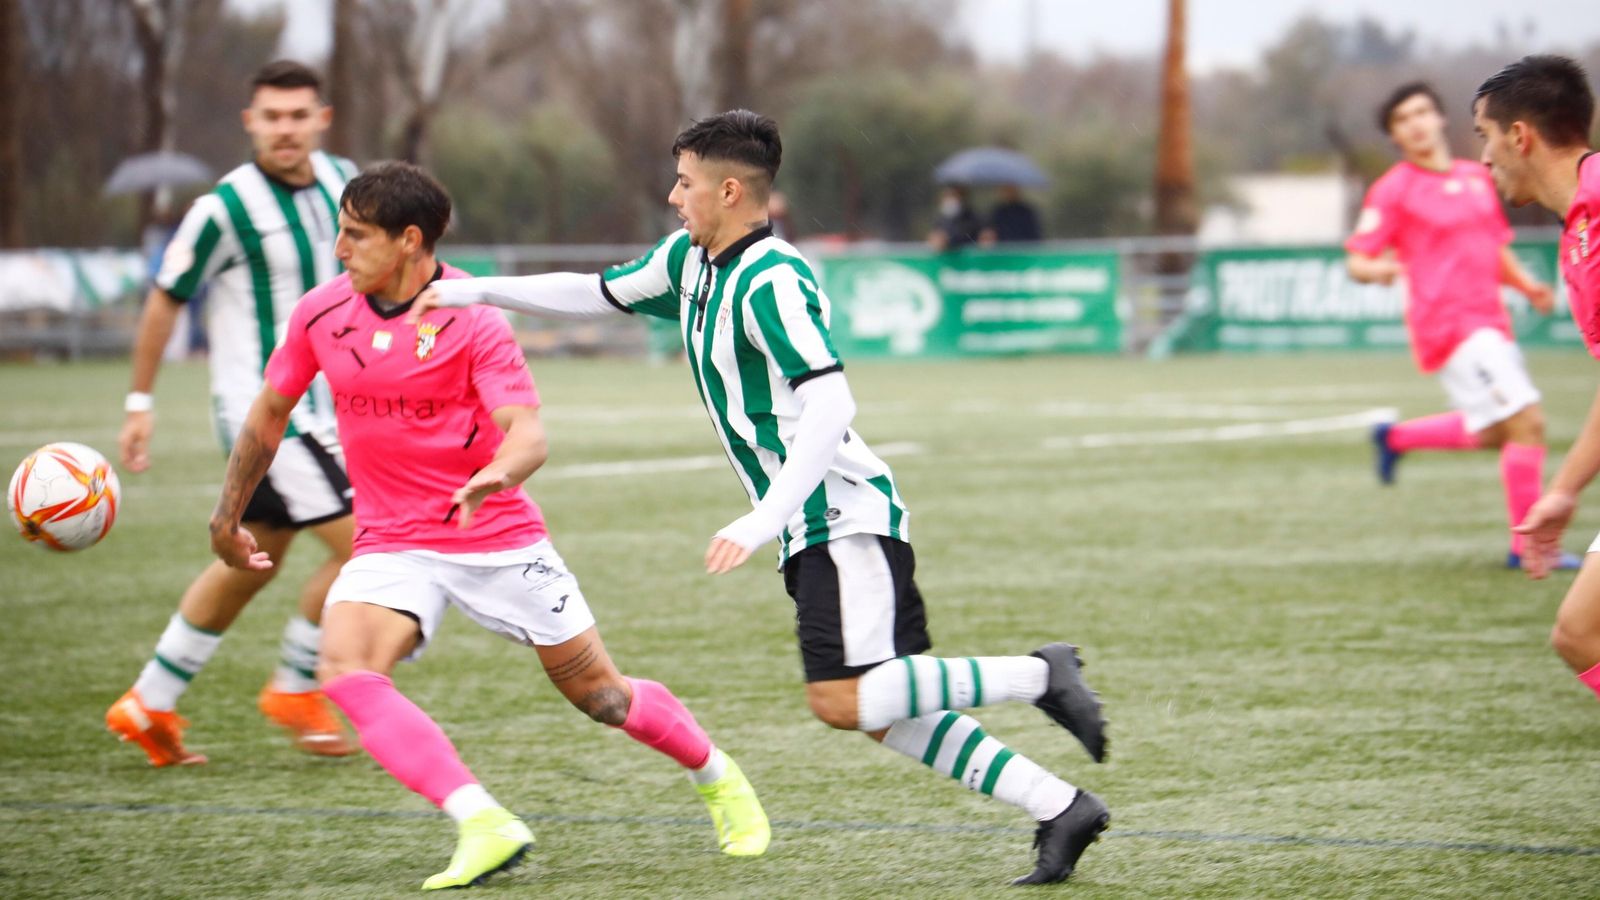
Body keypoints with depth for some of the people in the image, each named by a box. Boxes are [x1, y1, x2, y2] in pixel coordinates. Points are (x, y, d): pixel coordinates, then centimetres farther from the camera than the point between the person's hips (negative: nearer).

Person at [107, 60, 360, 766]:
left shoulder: (341, 180, 2)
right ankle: (295, 690, 8)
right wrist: (140, 403, -1)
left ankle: (148, 707, 27)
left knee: (253, 561, 16)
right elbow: (165, 300, -5)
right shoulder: (226, 208, -17)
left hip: (322, 409, 8)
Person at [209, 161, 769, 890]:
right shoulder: (321, 315, -1)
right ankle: (484, 825, -34)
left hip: (499, 537, -3)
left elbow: (528, 433, -23)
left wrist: (497, 475, -46)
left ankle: (718, 778, 34)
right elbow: (269, 412, 15)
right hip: (392, 543, 3)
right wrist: (227, 515, 21)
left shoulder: (472, 319, -14)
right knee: (344, 668, -27)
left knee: (598, 693, 3)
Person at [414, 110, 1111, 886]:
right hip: (812, 529, 9)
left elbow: (830, 406, -25)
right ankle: (1060, 809, 4)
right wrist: (476, 291, 20)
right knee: (881, 711, 3)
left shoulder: (769, 281, -17)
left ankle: (1037, 674, -11)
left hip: (842, 515, -9)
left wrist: (764, 520, -29)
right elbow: (597, 294, 27)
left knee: (843, 700, -19)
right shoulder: (689, 262, 12)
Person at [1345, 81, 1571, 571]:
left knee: (1493, 433, 17)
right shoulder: (1394, 190, -5)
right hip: (1447, 324, -8)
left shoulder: (1477, 178, 14)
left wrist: (1528, 286, 5)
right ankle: (1526, 546, -9)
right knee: (1527, 420, -15)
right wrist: (1377, 269, -30)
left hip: (1489, 323, 8)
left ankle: (1396, 437, 37)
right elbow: (1356, 261, -6)